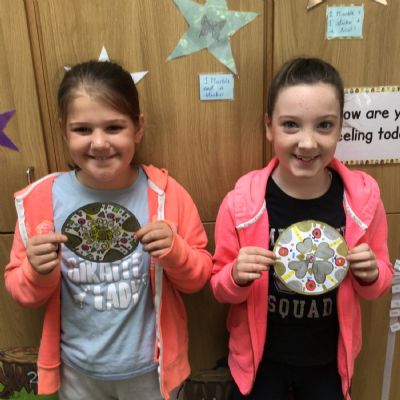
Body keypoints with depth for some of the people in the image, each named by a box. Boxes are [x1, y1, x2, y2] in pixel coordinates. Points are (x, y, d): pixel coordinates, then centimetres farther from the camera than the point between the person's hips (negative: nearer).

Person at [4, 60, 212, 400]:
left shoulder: (166, 194, -17)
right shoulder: (42, 199, -14)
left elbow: (198, 278, -8)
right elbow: (21, 290, -3)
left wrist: (175, 252, -27)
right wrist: (37, 272, -24)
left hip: (150, 366, -1)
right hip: (77, 369, 2)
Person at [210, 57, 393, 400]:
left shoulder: (364, 197, -16)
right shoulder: (241, 202, -21)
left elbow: (379, 281, 0)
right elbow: (221, 290, -8)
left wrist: (371, 274, -20)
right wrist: (237, 277, -28)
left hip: (330, 359, 2)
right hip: (261, 359, -1)